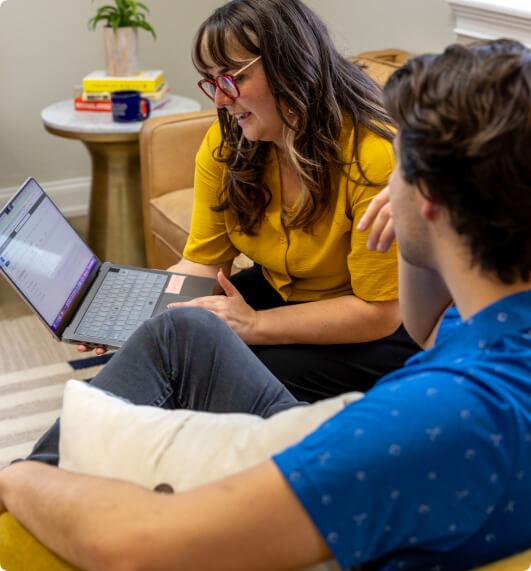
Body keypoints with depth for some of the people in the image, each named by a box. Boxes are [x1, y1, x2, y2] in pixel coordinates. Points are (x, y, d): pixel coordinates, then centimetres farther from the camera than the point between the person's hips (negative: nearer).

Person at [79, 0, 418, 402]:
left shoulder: (372, 155, -28)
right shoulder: (225, 142, -7)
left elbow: (380, 311, -24)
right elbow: (203, 262, -5)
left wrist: (255, 325, -29)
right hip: (280, 293, 6)